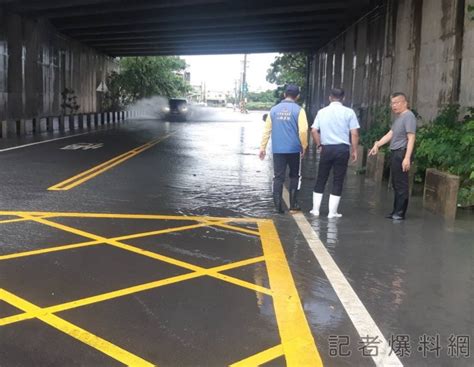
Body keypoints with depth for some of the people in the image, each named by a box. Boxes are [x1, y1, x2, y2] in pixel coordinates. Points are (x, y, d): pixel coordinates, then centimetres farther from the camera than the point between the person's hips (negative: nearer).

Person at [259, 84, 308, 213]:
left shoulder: (274, 109, 6)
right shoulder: (298, 110, -5)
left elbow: (267, 129, 6)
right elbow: (303, 131, -11)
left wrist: (263, 147, 10)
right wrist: (304, 147, 3)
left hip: (277, 150, 2)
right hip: (294, 149, -2)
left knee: (278, 177, 5)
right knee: (294, 176, 13)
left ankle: (278, 206, 0)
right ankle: (293, 205, 14)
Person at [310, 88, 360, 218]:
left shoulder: (322, 112, 5)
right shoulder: (349, 112, -2)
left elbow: (314, 131, 2)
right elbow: (354, 133, -5)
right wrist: (354, 150, 3)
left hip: (326, 148, 2)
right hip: (342, 149, -2)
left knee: (321, 179, 13)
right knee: (338, 181, 5)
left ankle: (315, 209, 14)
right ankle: (332, 212, 7)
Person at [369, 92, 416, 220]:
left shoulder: (409, 116, -12)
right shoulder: (398, 117, 18)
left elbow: (411, 138, -19)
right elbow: (390, 134, 19)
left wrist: (407, 158, -25)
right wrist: (377, 144, 8)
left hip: (402, 153, -10)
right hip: (395, 153, 10)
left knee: (401, 184, -5)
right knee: (396, 184, 13)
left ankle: (400, 213, 1)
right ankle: (396, 211, 21)